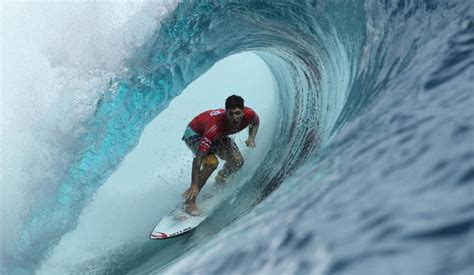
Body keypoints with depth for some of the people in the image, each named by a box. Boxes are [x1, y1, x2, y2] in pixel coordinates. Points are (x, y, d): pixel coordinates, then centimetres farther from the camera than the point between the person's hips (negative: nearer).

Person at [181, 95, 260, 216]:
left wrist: (251, 138, -20)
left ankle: (221, 177, 30)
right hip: (195, 133, -6)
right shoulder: (216, 126, -44)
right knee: (212, 162, -29)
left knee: (238, 161, -5)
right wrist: (194, 185, -47)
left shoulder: (249, 114, -30)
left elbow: (255, 122, 0)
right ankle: (189, 202, -18)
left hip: (220, 134, 6)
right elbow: (198, 158, -43)